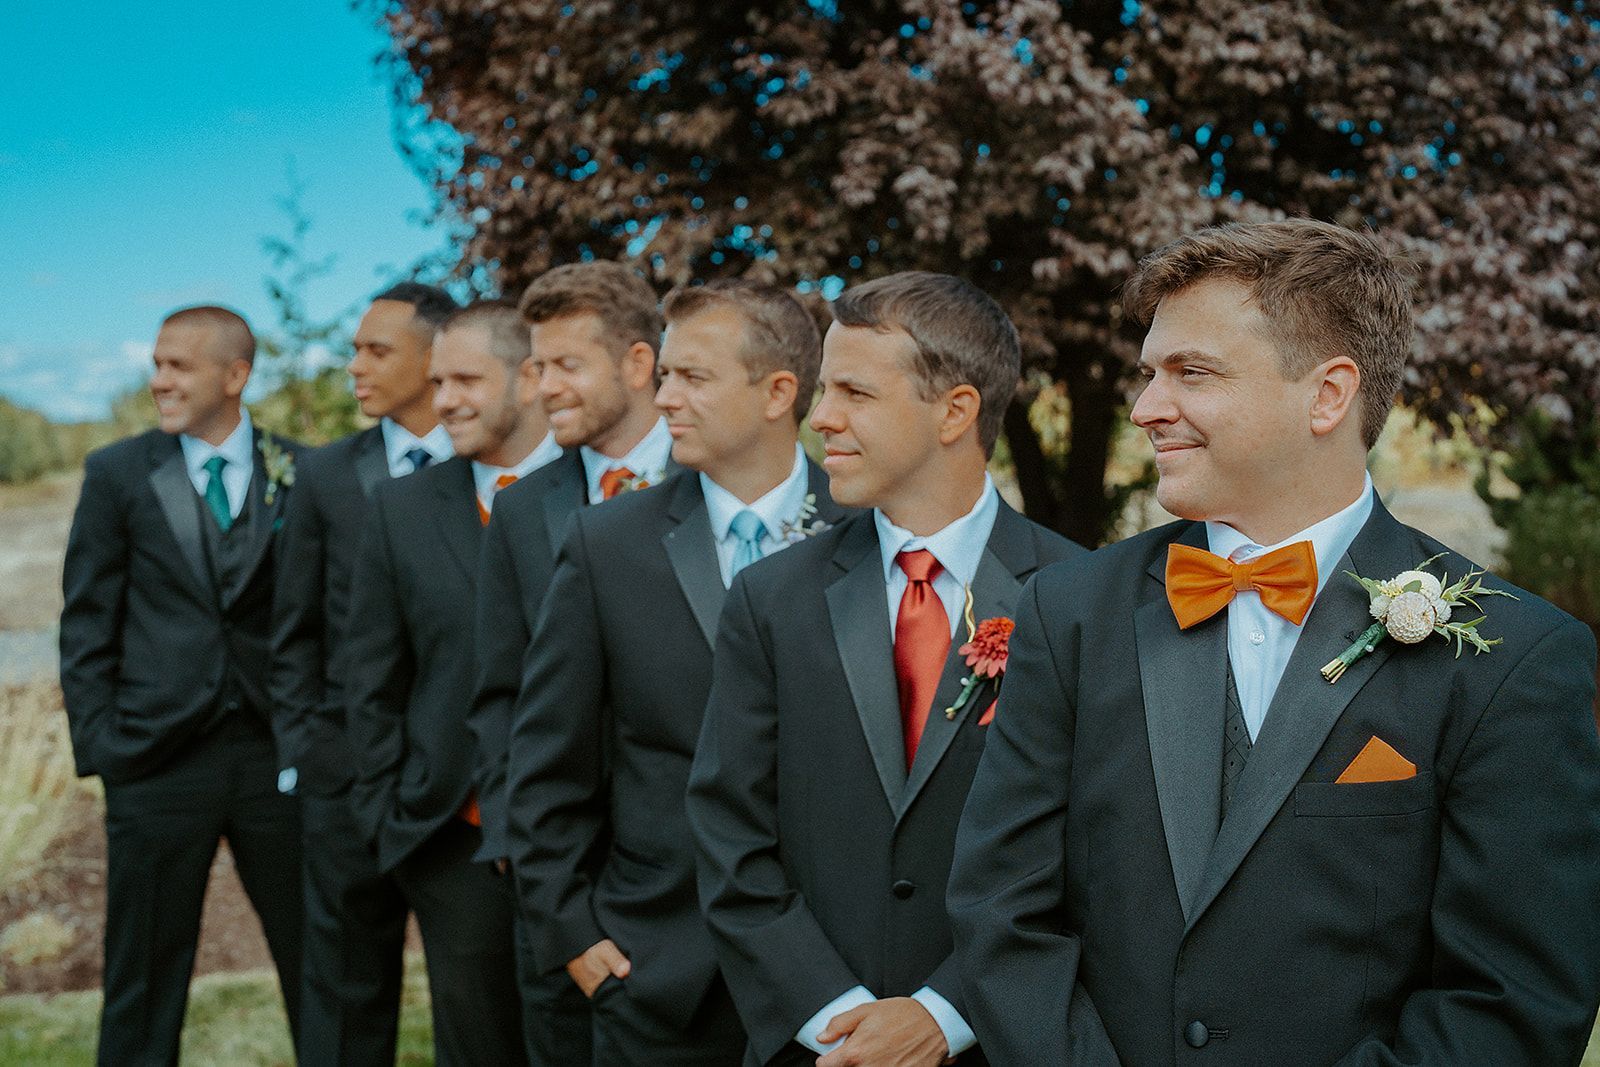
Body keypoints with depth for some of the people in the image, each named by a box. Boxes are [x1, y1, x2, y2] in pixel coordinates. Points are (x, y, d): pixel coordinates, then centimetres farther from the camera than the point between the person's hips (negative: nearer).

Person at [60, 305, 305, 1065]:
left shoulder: (300, 476, 3)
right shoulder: (118, 473, 4)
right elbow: (86, 624, 4)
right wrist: (97, 743, -3)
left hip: (274, 750, 1)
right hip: (158, 754, 0)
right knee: (145, 975, 8)